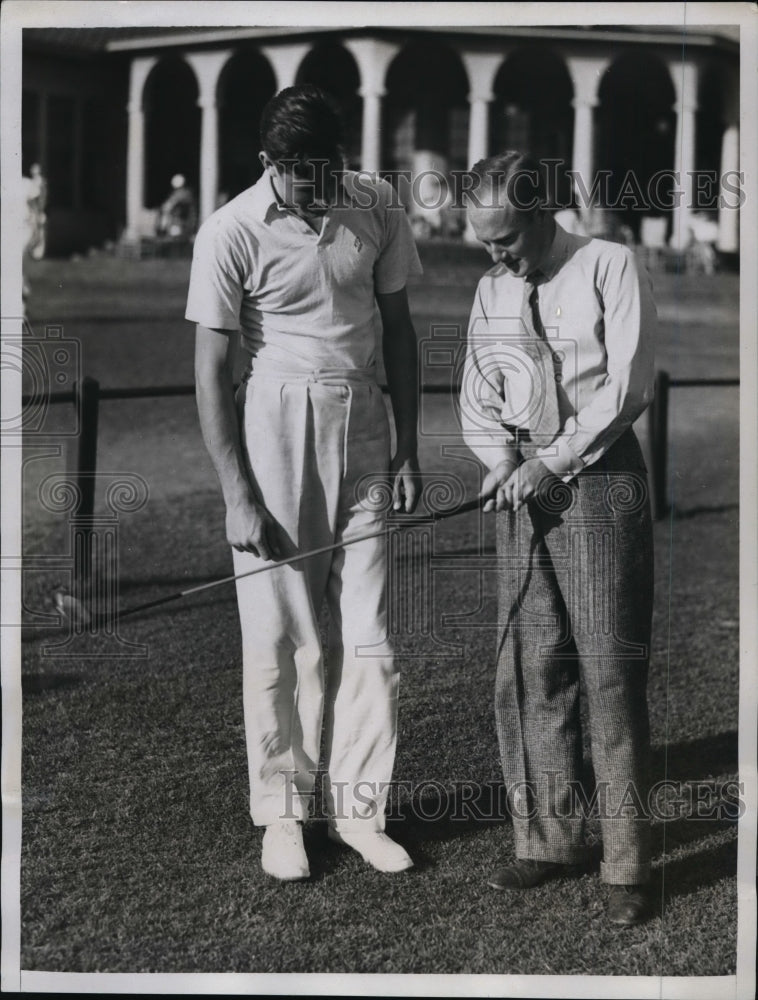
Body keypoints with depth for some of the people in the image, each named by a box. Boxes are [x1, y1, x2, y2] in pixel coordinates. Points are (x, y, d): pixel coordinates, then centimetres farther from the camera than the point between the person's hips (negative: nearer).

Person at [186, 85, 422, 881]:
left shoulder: (375, 208, 0)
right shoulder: (232, 232, -11)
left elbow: (398, 327, 10)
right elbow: (211, 371, -9)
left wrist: (407, 450, 8)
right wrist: (239, 499, -12)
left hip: (362, 427, 3)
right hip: (275, 429, -3)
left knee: (367, 635, 3)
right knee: (280, 635, 0)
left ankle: (356, 807, 13)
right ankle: (281, 813, 13)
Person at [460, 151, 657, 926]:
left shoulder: (609, 267, -3)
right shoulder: (491, 291, 15)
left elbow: (626, 388, -9)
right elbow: (478, 398, 16)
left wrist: (552, 462, -11)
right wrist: (504, 464, -3)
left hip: (600, 479, -5)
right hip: (524, 487, 5)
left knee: (610, 672, -6)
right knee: (529, 671, 3)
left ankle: (626, 863, -2)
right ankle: (548, 840, 12)